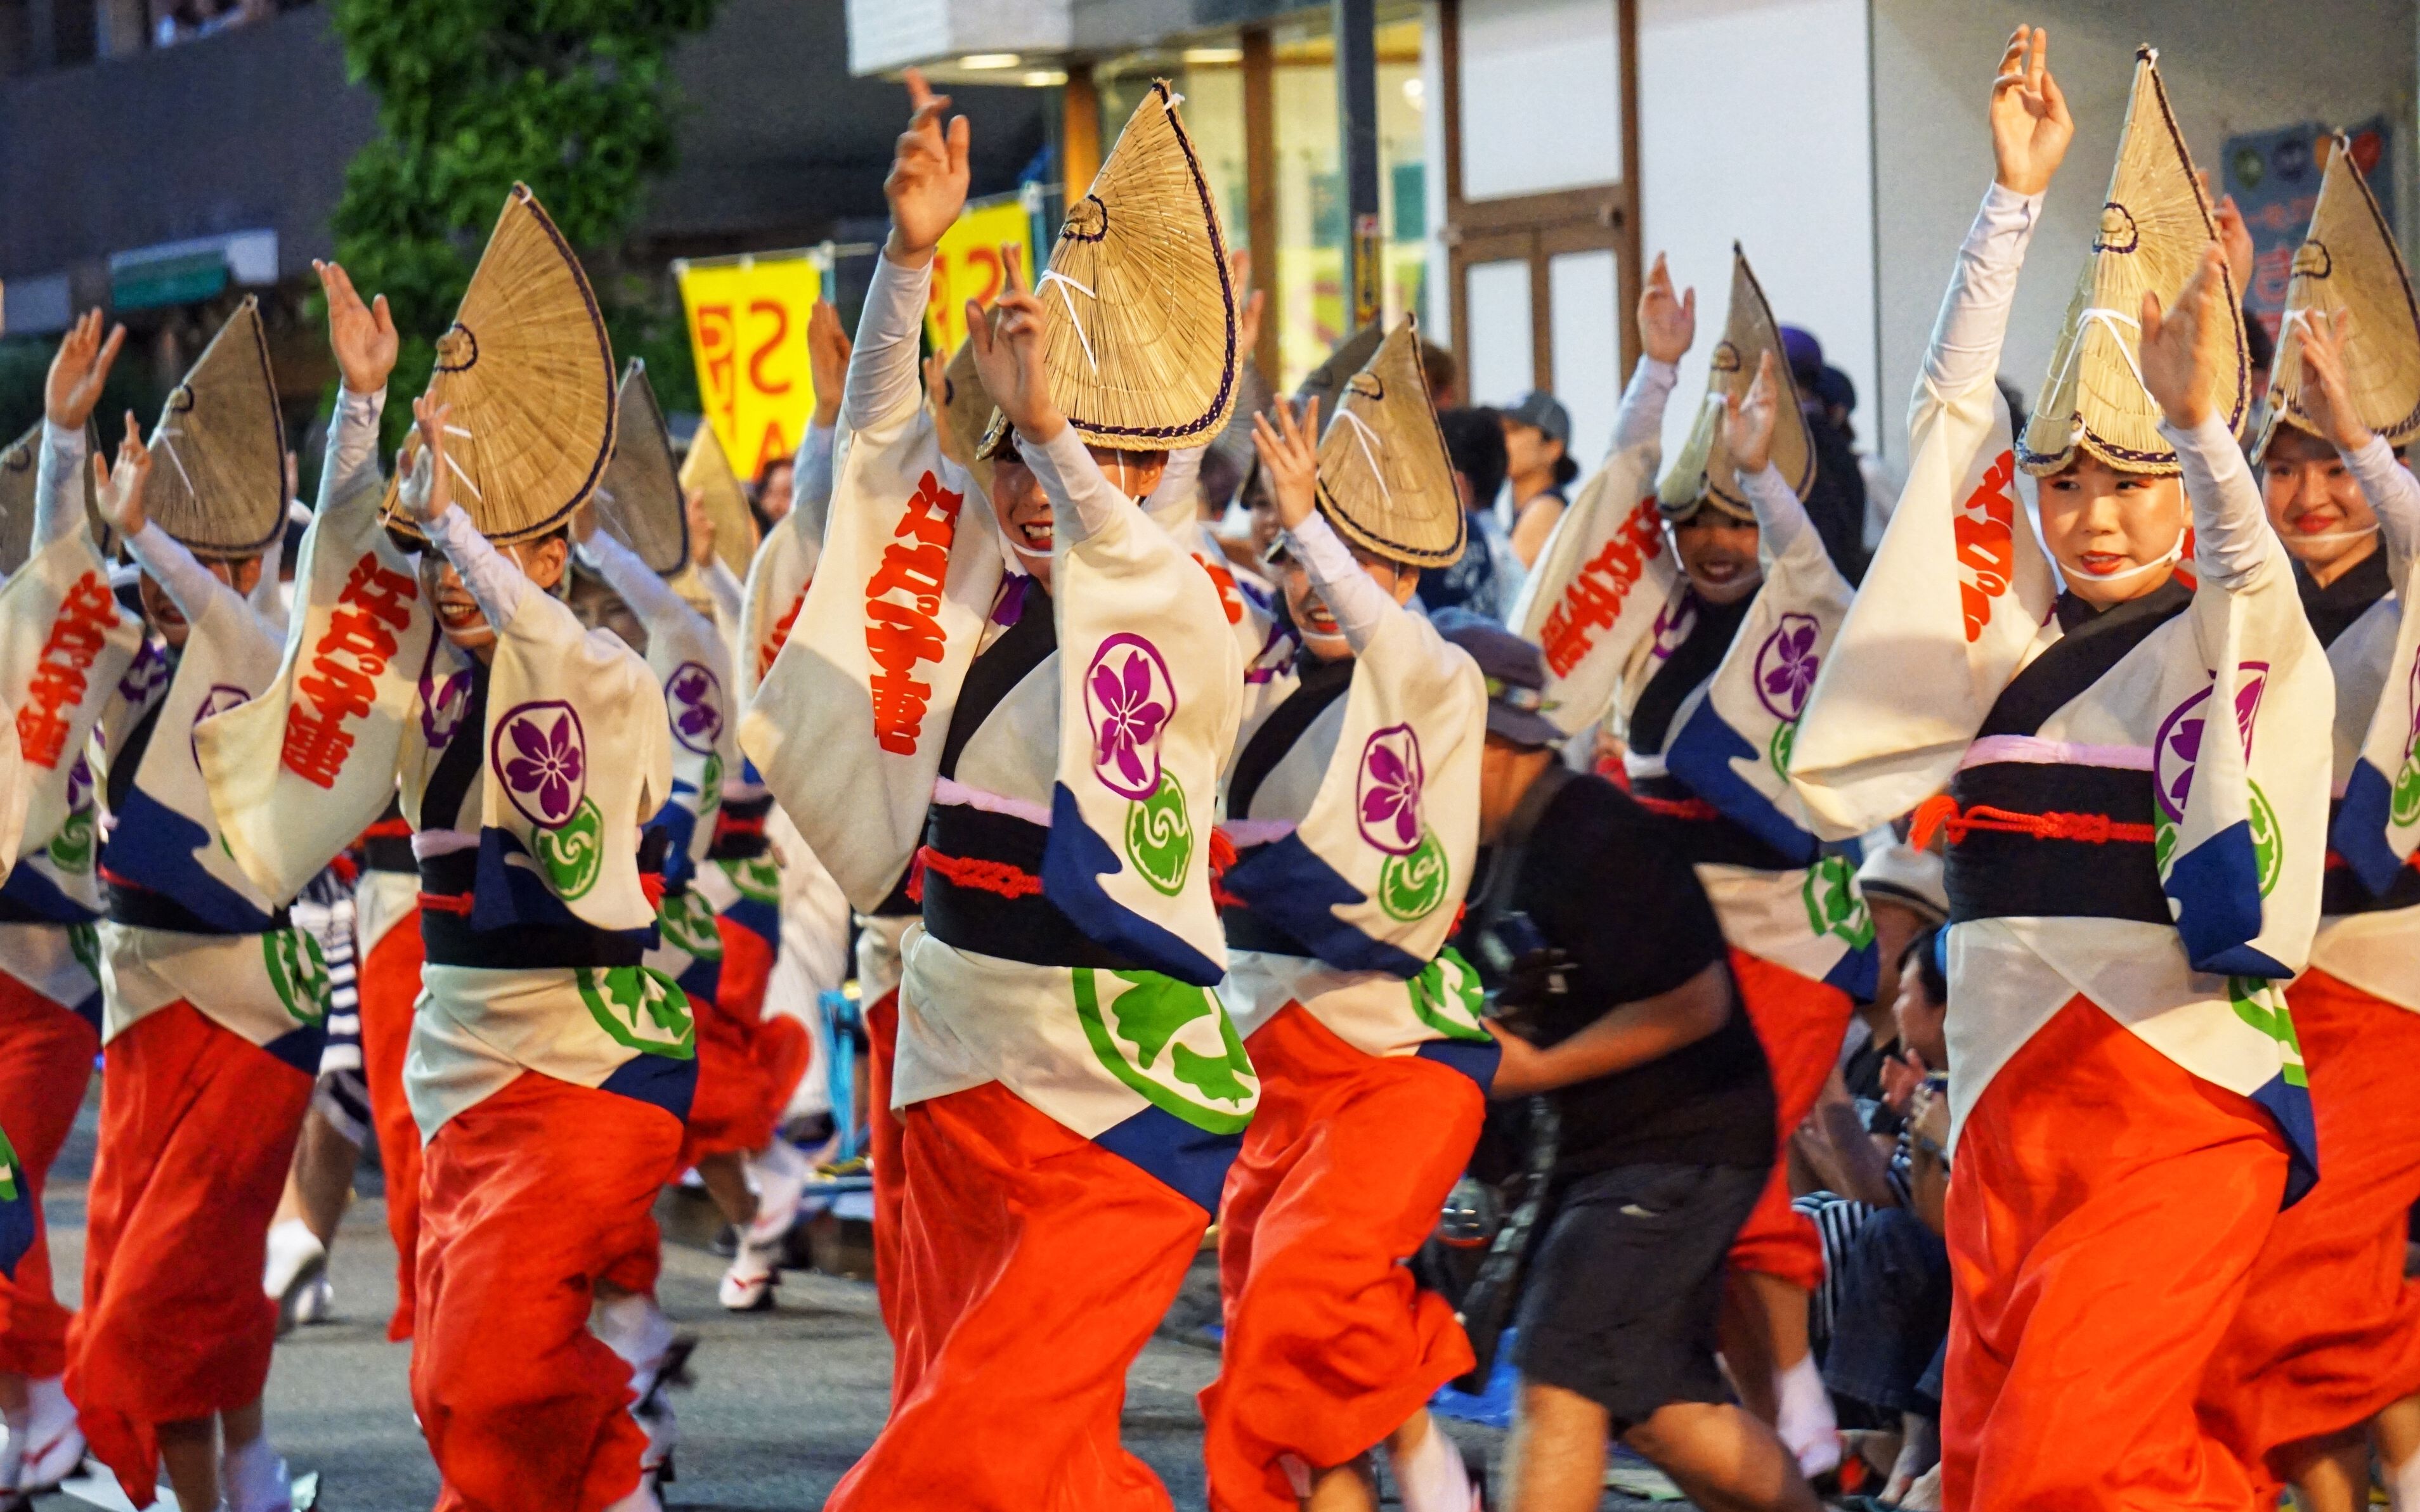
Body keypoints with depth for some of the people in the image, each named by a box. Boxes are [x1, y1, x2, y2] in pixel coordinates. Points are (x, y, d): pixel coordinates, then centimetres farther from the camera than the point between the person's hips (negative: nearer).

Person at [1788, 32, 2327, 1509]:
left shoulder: (2237, 646, -1)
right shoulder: (2024, 634, 14)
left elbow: (2252, 576, -23)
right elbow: (1955, 409, 11)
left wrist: (2199, 421, -42)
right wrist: (2019, 196, 3)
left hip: (2172, 1108, -7)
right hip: (2008, 1104, 7)